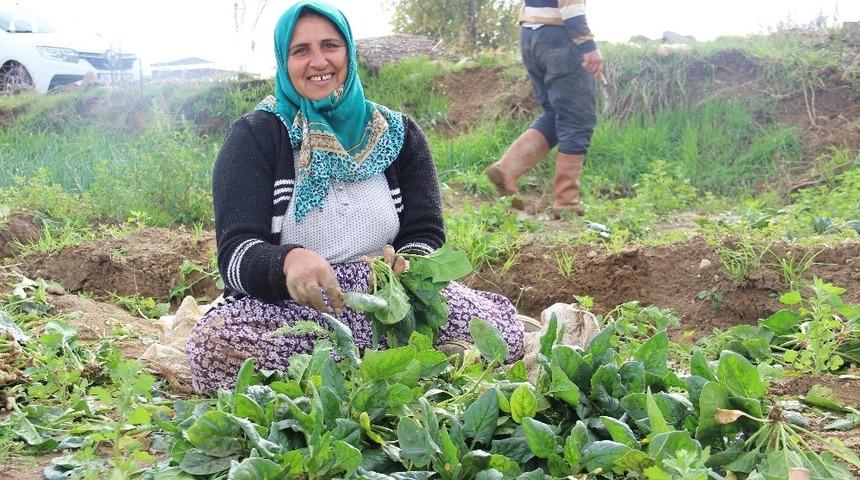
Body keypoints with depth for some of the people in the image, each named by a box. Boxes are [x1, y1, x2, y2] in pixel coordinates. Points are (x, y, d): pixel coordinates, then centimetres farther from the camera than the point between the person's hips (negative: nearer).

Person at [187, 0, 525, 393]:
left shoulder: (398, 133, 9)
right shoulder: (255, 136, 0)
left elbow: (425, 237, 2)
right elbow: (236, 253, -12)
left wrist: (404, 269, -23)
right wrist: (289, 261, -36)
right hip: (284, 308, -2)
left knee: (501, 329, -22)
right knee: (213, 343, -35)